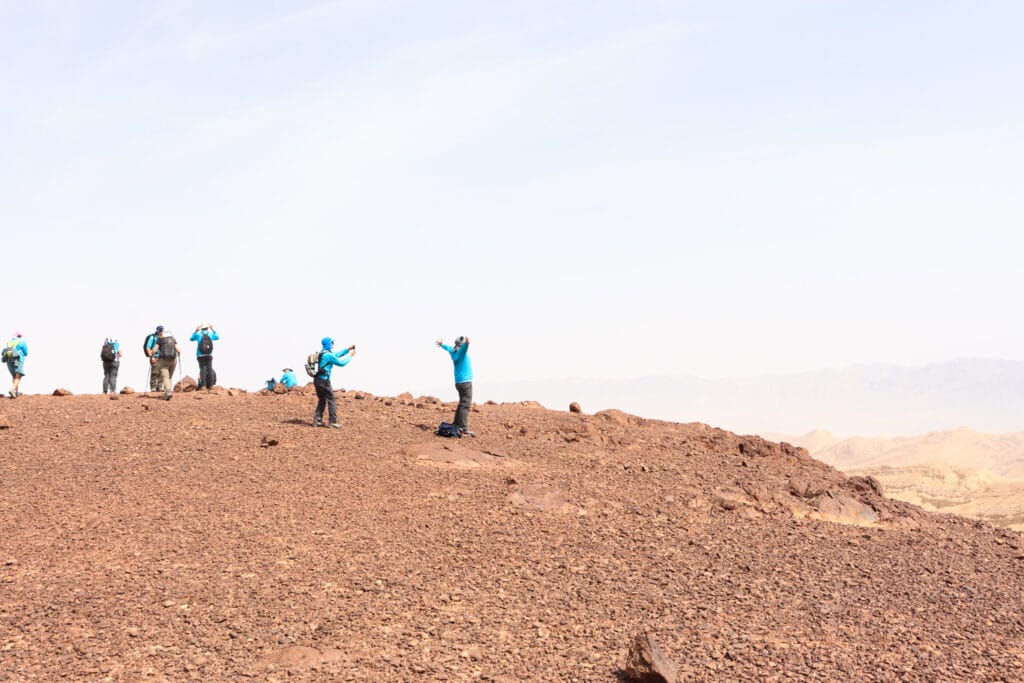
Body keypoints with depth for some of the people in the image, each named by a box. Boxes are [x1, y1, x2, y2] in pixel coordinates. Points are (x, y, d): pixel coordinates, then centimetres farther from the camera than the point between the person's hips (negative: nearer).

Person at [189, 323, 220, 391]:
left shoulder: (198, 335, 1)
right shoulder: (210, 334, 4)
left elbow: (191, 339, 20)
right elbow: (217, 337, 26)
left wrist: (195, 331, 24)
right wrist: (213, 330, 33)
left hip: (201, 356, -1)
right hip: (209, 355, 1)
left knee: (203, 369, -3)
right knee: (210, 369, 3)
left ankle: (203, 384, -10)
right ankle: (211, 384, 1)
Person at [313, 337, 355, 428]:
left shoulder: (323, 353, 14)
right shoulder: (328, 355, -15)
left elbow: (336, 355, 26)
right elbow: (341, 363, -10)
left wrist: (348, 349, 25)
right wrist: (350, 356, 3)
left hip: (318, 380, 9)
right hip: (324, 380, -9)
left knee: (322, 400, 18)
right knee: (331, 401, -2)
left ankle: (317, 420, 15)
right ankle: (333, 422, -3)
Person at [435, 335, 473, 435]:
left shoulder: (453, 351, 12)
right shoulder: (461, 351, -11)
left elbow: (448, 347, 35)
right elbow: (464, 347, -36)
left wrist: (442, 344, 57)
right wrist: (467, 343, -60)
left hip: (459, 382, 9)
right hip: (465, 382, -9)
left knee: (462, 404, 19)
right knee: (465, 405, -12)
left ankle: (456, 424, 26)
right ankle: (464, 429, -17)